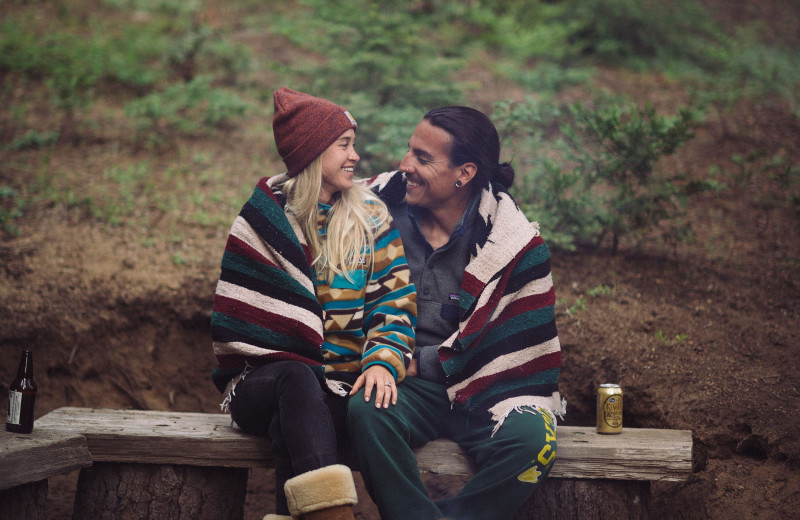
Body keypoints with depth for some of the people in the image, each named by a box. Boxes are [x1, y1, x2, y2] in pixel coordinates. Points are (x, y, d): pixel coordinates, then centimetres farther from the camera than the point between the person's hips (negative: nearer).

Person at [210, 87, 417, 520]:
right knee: (297, 379, -39)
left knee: (291, 427, -36)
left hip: (341, 385, 1)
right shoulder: (265, 217, 8)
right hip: (265, 379, -1)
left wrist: (383, 361, -14)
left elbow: (396, 299, 5)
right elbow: (237, 314, 6)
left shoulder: (371, 217, 13)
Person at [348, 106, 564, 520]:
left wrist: (422, 362, -8)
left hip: (485, 392, -1)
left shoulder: (515, 244, -6)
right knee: (365, 410, -32)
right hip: (408, 387, 2)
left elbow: (523, 345, -5)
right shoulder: (385, 204, 3)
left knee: (531, 437, -32)